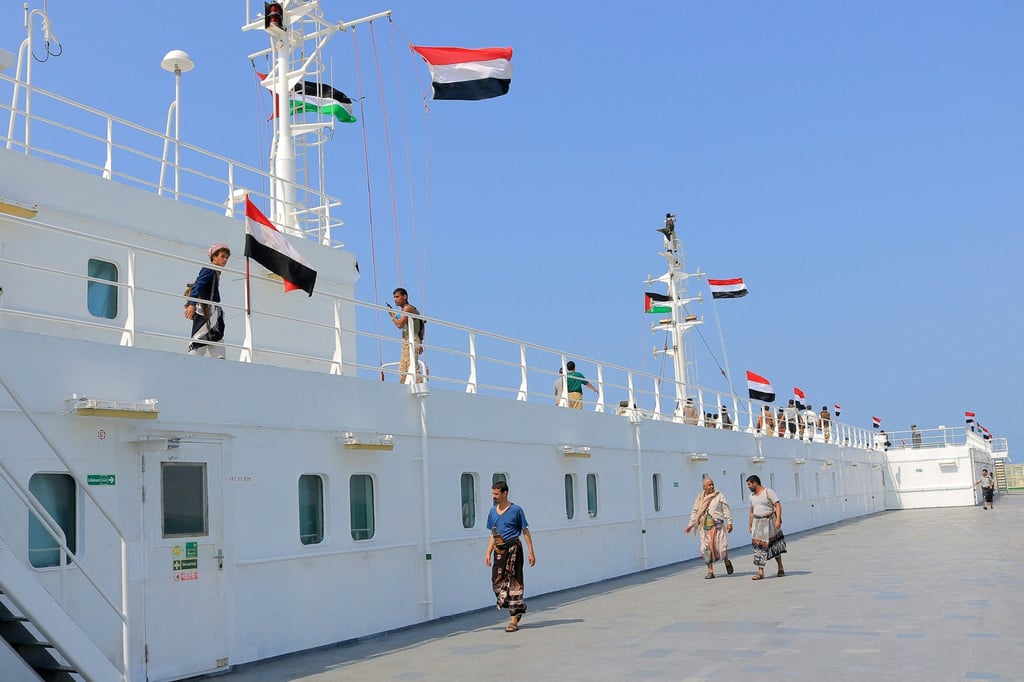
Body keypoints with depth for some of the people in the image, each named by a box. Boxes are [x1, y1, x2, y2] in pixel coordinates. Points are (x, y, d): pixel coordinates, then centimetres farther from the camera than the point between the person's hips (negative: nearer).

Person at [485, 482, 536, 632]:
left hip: (513, 548, -6)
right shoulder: (493, 511, 12)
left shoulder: (516, 510, -4)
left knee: (513, 582, -5)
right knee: (497, 582, 2)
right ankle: (518, 608, 23)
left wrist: (531, 553, -5)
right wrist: (488, 553, 11)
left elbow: (525, 531, -1)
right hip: (499, 550, 6)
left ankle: (514, 619, -1)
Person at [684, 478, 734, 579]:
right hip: (705, 527, 3)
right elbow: (695, 512, 17)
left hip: (718, 525, -3)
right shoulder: (700, 498, 11)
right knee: (707, 549, 0)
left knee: (721, 546, -8)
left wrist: (729, 522, -6)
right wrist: (691, 525, 13)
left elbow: (726, 510, 0)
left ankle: (727, 562, 23)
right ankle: (710, 572, 8)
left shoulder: (719, 496, 2)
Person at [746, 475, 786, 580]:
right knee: (758, 545, -7)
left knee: (774, 545, 7)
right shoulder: (752, 496, 13)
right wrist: (751, 525, 16)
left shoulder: (768, 492, -6)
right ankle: (760, 572, -8)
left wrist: (778, 520, -23)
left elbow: (778, 505, -12)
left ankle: (781, 568, 24)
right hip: (757, 523, 5)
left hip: (769, 521, -5)